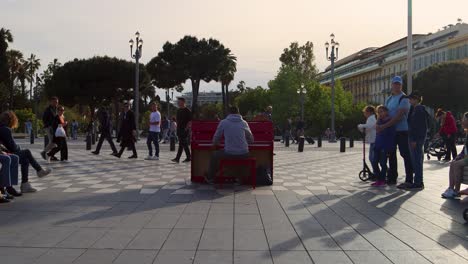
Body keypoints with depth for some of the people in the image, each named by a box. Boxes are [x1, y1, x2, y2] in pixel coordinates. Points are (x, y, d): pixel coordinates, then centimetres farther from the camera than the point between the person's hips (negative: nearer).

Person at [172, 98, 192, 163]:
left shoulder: (187, 111, -8)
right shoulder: (178, 110, 14)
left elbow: (190, 121, -11)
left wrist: (186, 128, -15)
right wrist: (177, 127, 13)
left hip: (184, 130, -8)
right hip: (179, 129, 8)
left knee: (181, 144, -9)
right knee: (184, 144, 10)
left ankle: (177, 158, -8)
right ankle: (188, 157, 15)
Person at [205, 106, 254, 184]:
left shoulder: (223, 122, 2)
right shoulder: (244, 123, 8)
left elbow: (216, 138, 11)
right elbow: (251, 140, 15)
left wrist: (215, 144, 34)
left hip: (229, 153, -2)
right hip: (243, 154, 2)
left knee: (214, 156, 27)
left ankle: (210, 178, 34)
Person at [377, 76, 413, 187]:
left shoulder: (404, 99, -9)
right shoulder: (389, 99, 15)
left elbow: (399, 117, -18)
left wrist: (384, 126, -22)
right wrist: (379, 125, -5)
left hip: (402, 131, -8)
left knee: (405, 154, -6)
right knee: (391, 154, 12)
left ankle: (409, 180, -3)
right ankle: (392, 178, 21)